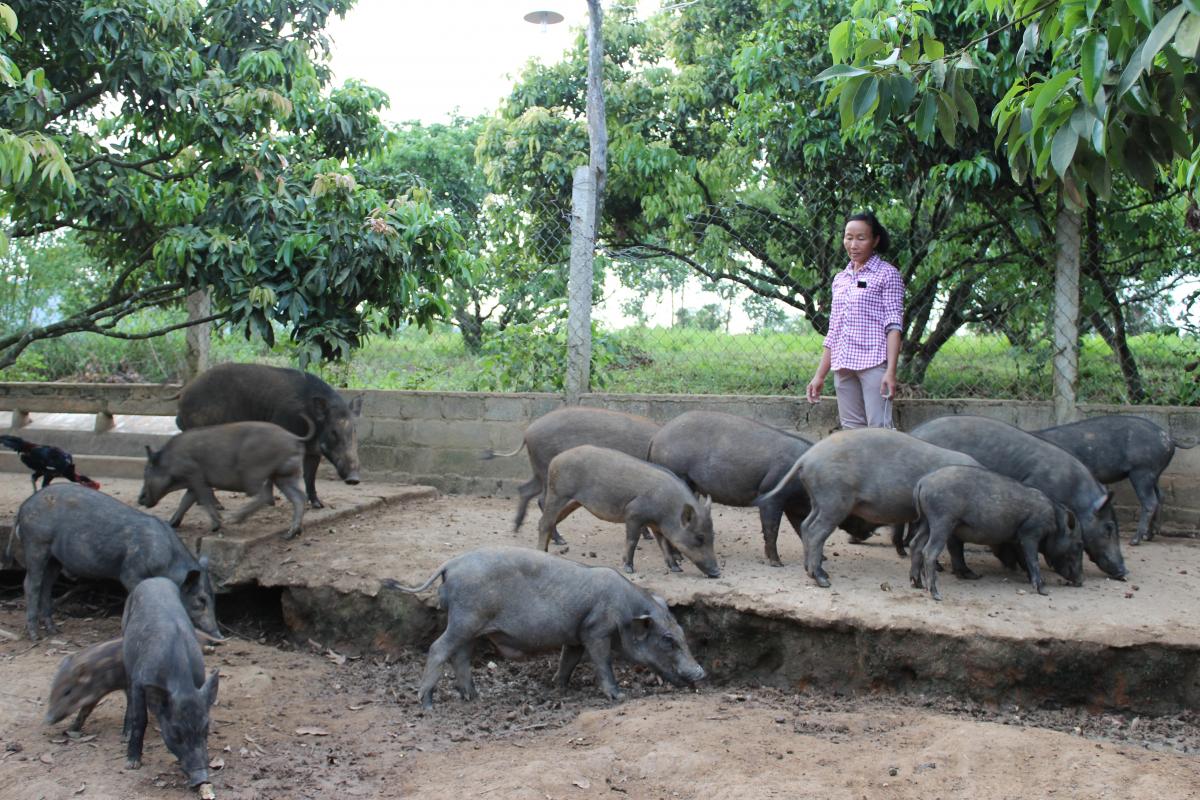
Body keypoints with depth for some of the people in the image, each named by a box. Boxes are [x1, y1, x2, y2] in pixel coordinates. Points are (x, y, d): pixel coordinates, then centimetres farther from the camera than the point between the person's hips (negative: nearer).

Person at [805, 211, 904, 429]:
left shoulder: (887, 274, 3)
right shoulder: (840, 279, 19)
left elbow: (893, 325, -6)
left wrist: (891, 370, -17)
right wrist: (820, 375, 15)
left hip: (874, 363, -6)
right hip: (843, 367, 6)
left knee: (879, 429, -11)